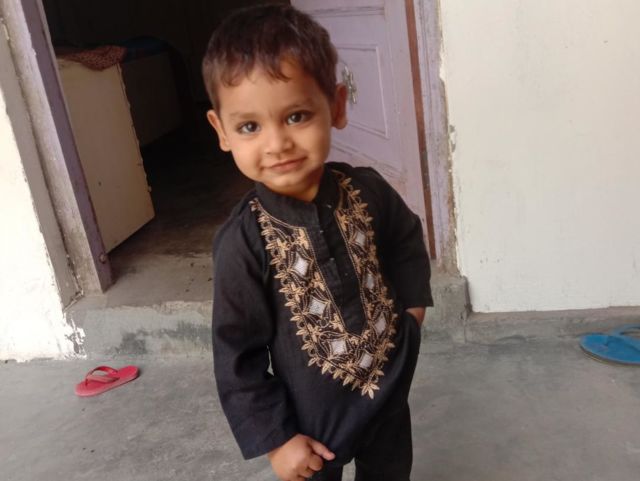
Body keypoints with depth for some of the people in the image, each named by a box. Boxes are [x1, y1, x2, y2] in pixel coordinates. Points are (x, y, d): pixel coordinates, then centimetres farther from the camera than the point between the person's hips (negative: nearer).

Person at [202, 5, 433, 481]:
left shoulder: (367, 190, -15)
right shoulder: (244, 242, -25)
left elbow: (406, 240, 8)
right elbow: (237, 356, -17)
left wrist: (412, 304, 2)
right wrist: (275, 438, -14)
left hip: (389, 391, 3)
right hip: (312, 415, -3)